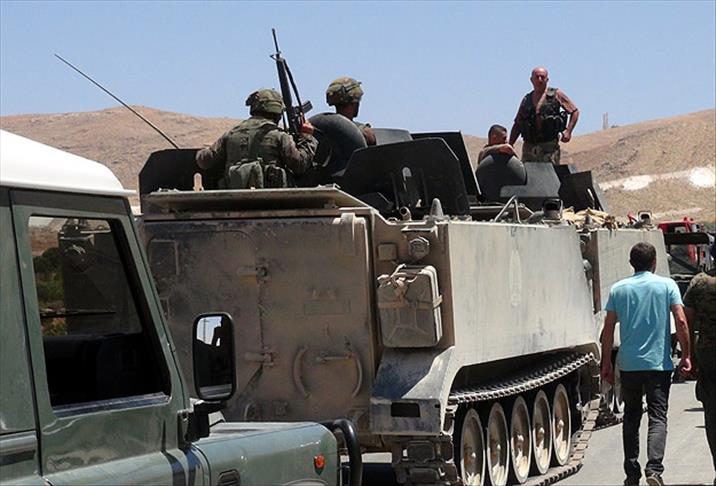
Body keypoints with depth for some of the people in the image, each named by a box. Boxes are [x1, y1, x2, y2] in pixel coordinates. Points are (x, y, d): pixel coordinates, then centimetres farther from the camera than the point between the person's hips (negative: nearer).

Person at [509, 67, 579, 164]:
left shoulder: (556, 95, 6)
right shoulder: (526, 99, 16)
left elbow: (575, 111, 10)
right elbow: (517, 124, 19)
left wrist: (568, 131, -4)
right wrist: (509, 146, 10)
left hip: (549, 146, -3)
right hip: (529, 147, 3)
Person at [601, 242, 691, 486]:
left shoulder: (618, 289, 4)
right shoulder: (667, 285, 0)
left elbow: (608, 329, 2)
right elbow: (681, 322, -8)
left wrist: (606, 363, 9)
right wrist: (686, 356, -1)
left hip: (628, 364, 2)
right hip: (659, 363, -2)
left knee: (631, 417, 14)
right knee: (658, 417, -1)